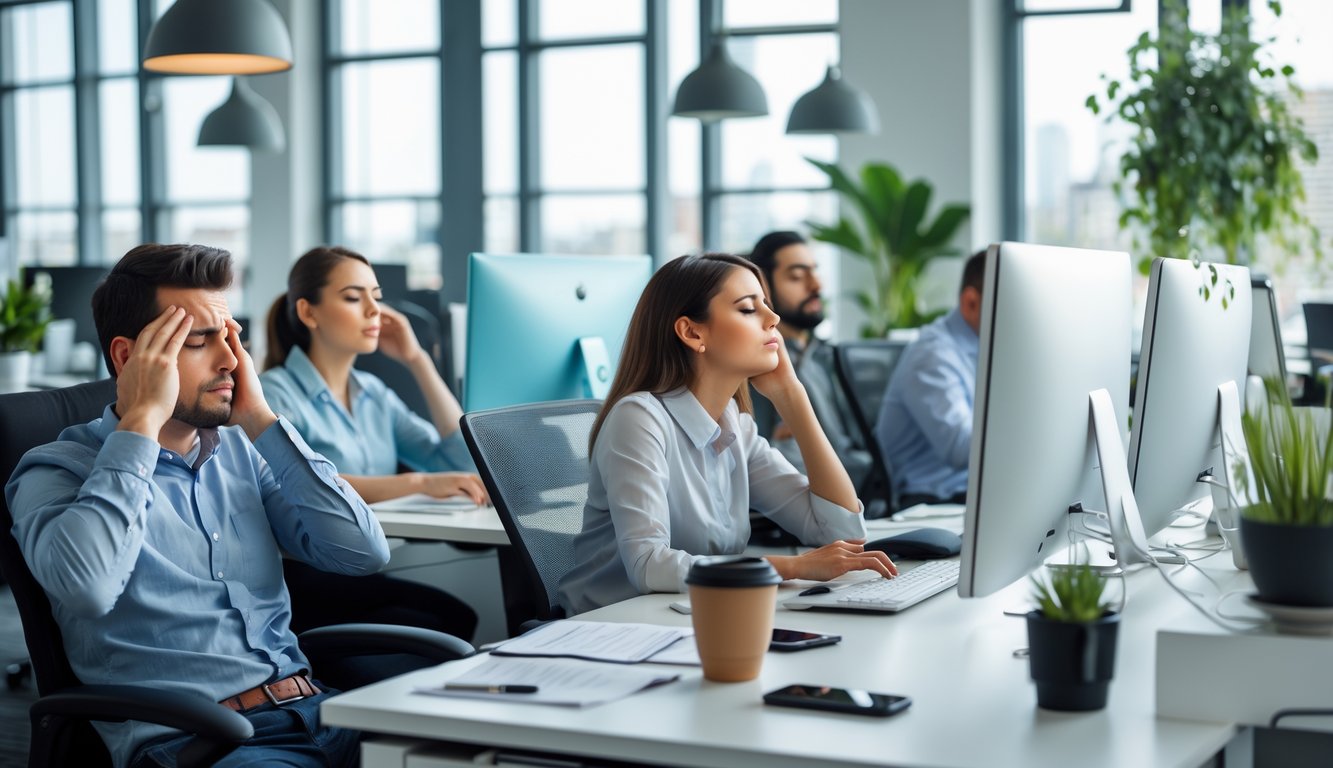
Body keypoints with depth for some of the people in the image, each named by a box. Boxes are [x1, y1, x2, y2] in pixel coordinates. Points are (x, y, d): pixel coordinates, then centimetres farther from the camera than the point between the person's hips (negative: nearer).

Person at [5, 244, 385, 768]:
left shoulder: (241, 452, 15)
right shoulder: (56, 470, 1)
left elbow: (364, 553, 4)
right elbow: (85, 585, -22)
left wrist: (258, 420, 4)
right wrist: (143, 421, -11)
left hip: (314, 707, 6)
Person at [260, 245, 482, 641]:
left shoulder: (373, 393, 15)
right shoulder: (276, 393, -7)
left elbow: (461, 460, 9)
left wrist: (417, 361, 6)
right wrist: (419, 482, -36)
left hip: (365, 576, 6)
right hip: (302, 583, -6)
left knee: (458, 622, -25)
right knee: (454, 621, -29)